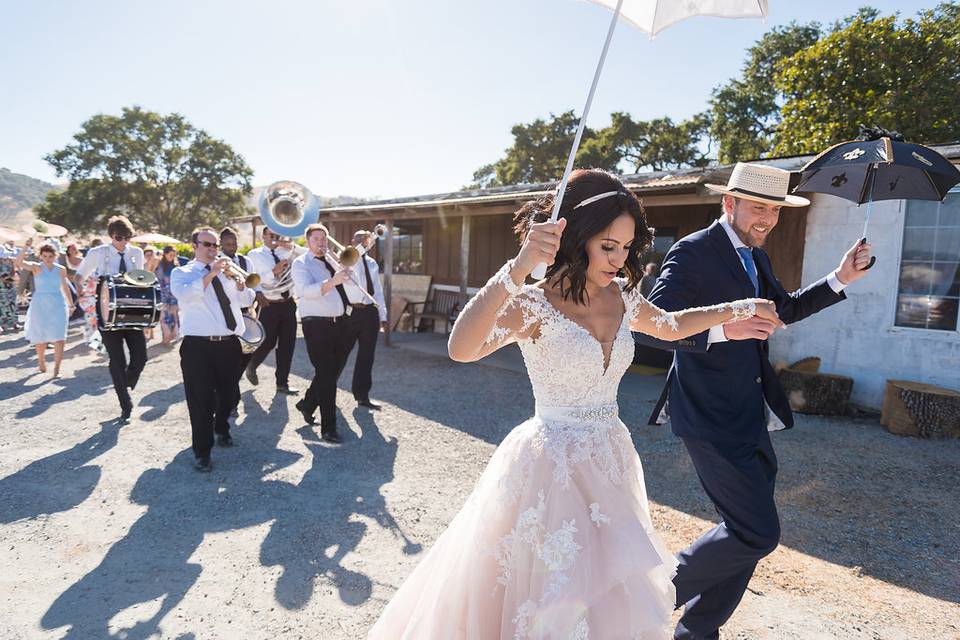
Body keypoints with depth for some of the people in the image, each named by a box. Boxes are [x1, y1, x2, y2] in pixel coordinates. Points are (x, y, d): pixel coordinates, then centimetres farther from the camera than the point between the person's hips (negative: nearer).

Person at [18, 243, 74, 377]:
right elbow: (20, 263, -22)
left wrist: (71, 304, 22)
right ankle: (41, 361, 35)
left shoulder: (61, 269, 5)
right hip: (40, 306, -1)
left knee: (59, 338, -8)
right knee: (40, 337, 10)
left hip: (58, 305, 1)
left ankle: (57, 368, -5)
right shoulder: (37, 267, -2)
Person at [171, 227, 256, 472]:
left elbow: (246, 300, 8)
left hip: (229, 343, 5)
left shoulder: (226, 270, 16)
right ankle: (202, 452, 5)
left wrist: (238, 281, -9)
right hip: (198, 346, -4)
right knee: (201, 399, -5)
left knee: (227, 393, 17)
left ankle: (222, 429, 43)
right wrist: (211, 274, -23)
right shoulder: (182, 272, 4)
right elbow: (185, 295, -18)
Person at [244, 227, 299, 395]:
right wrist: (274, 271, -23)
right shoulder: (254, 255, -2)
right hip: (269, 305, -5)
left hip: (288, 304, 5)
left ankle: (282, 383, 20)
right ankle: (251, 366, 34)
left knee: (287, 343, 7)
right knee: (268, 342, 1)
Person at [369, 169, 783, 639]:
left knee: (612, 601, 20)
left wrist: (737, 309, 19)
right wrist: (519, 268, -47)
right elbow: (461, 349, -38)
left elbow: (670, 326, 23)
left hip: (610, 462, 7)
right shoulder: (534, 305, -19)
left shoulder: (622, 298, 1)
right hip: (551, 468, -6)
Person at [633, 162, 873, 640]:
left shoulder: (755, 256, 13)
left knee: (749, 530, 15)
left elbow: (786, 309, 28)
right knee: (757, 533, -7)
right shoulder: (693, 252, -14)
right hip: (713, 418, -9)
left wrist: (840, 279, 16)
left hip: (750, 415, 9)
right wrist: (722, 329, -33)